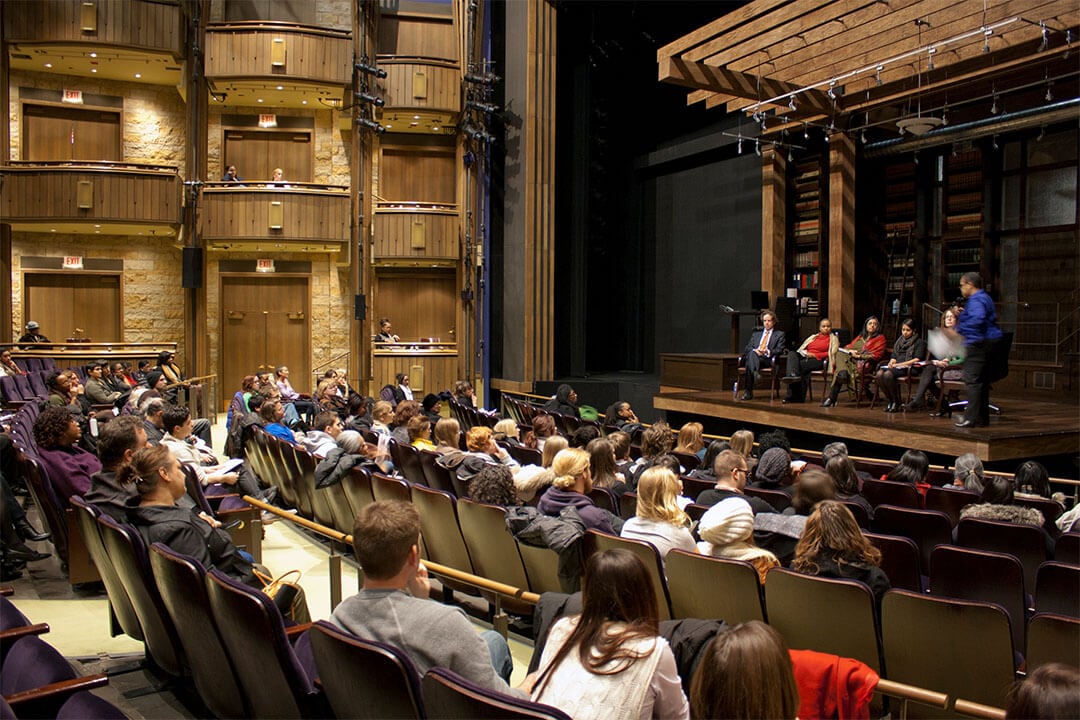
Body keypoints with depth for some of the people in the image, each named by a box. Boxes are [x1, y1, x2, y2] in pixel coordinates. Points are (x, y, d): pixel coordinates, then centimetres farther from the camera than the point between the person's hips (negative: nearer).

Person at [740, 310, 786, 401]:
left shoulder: (780, 334, 20)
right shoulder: (756, 333, 32)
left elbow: (779, 350, 6)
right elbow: (748, 347, 20)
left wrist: (768, 352, -15)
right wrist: (754, 350, -5)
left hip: (768, 359, -3)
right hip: (752, 357, 3)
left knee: (750, 362, -39)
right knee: (752, 353, -39)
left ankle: (748, 391, -49)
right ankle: (755, 375, -58)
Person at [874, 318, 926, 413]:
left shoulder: (919, 342, 7)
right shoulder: (899, 341, 27)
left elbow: (917, 359, -6)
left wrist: (901, 364, -16)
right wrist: (891, 362, -2)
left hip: (909, 368, -6)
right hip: (896, 367, 6)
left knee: (888, 374, -35)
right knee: (879, 374, -27)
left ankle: (896, 402, -19)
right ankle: (889, 400, -13)